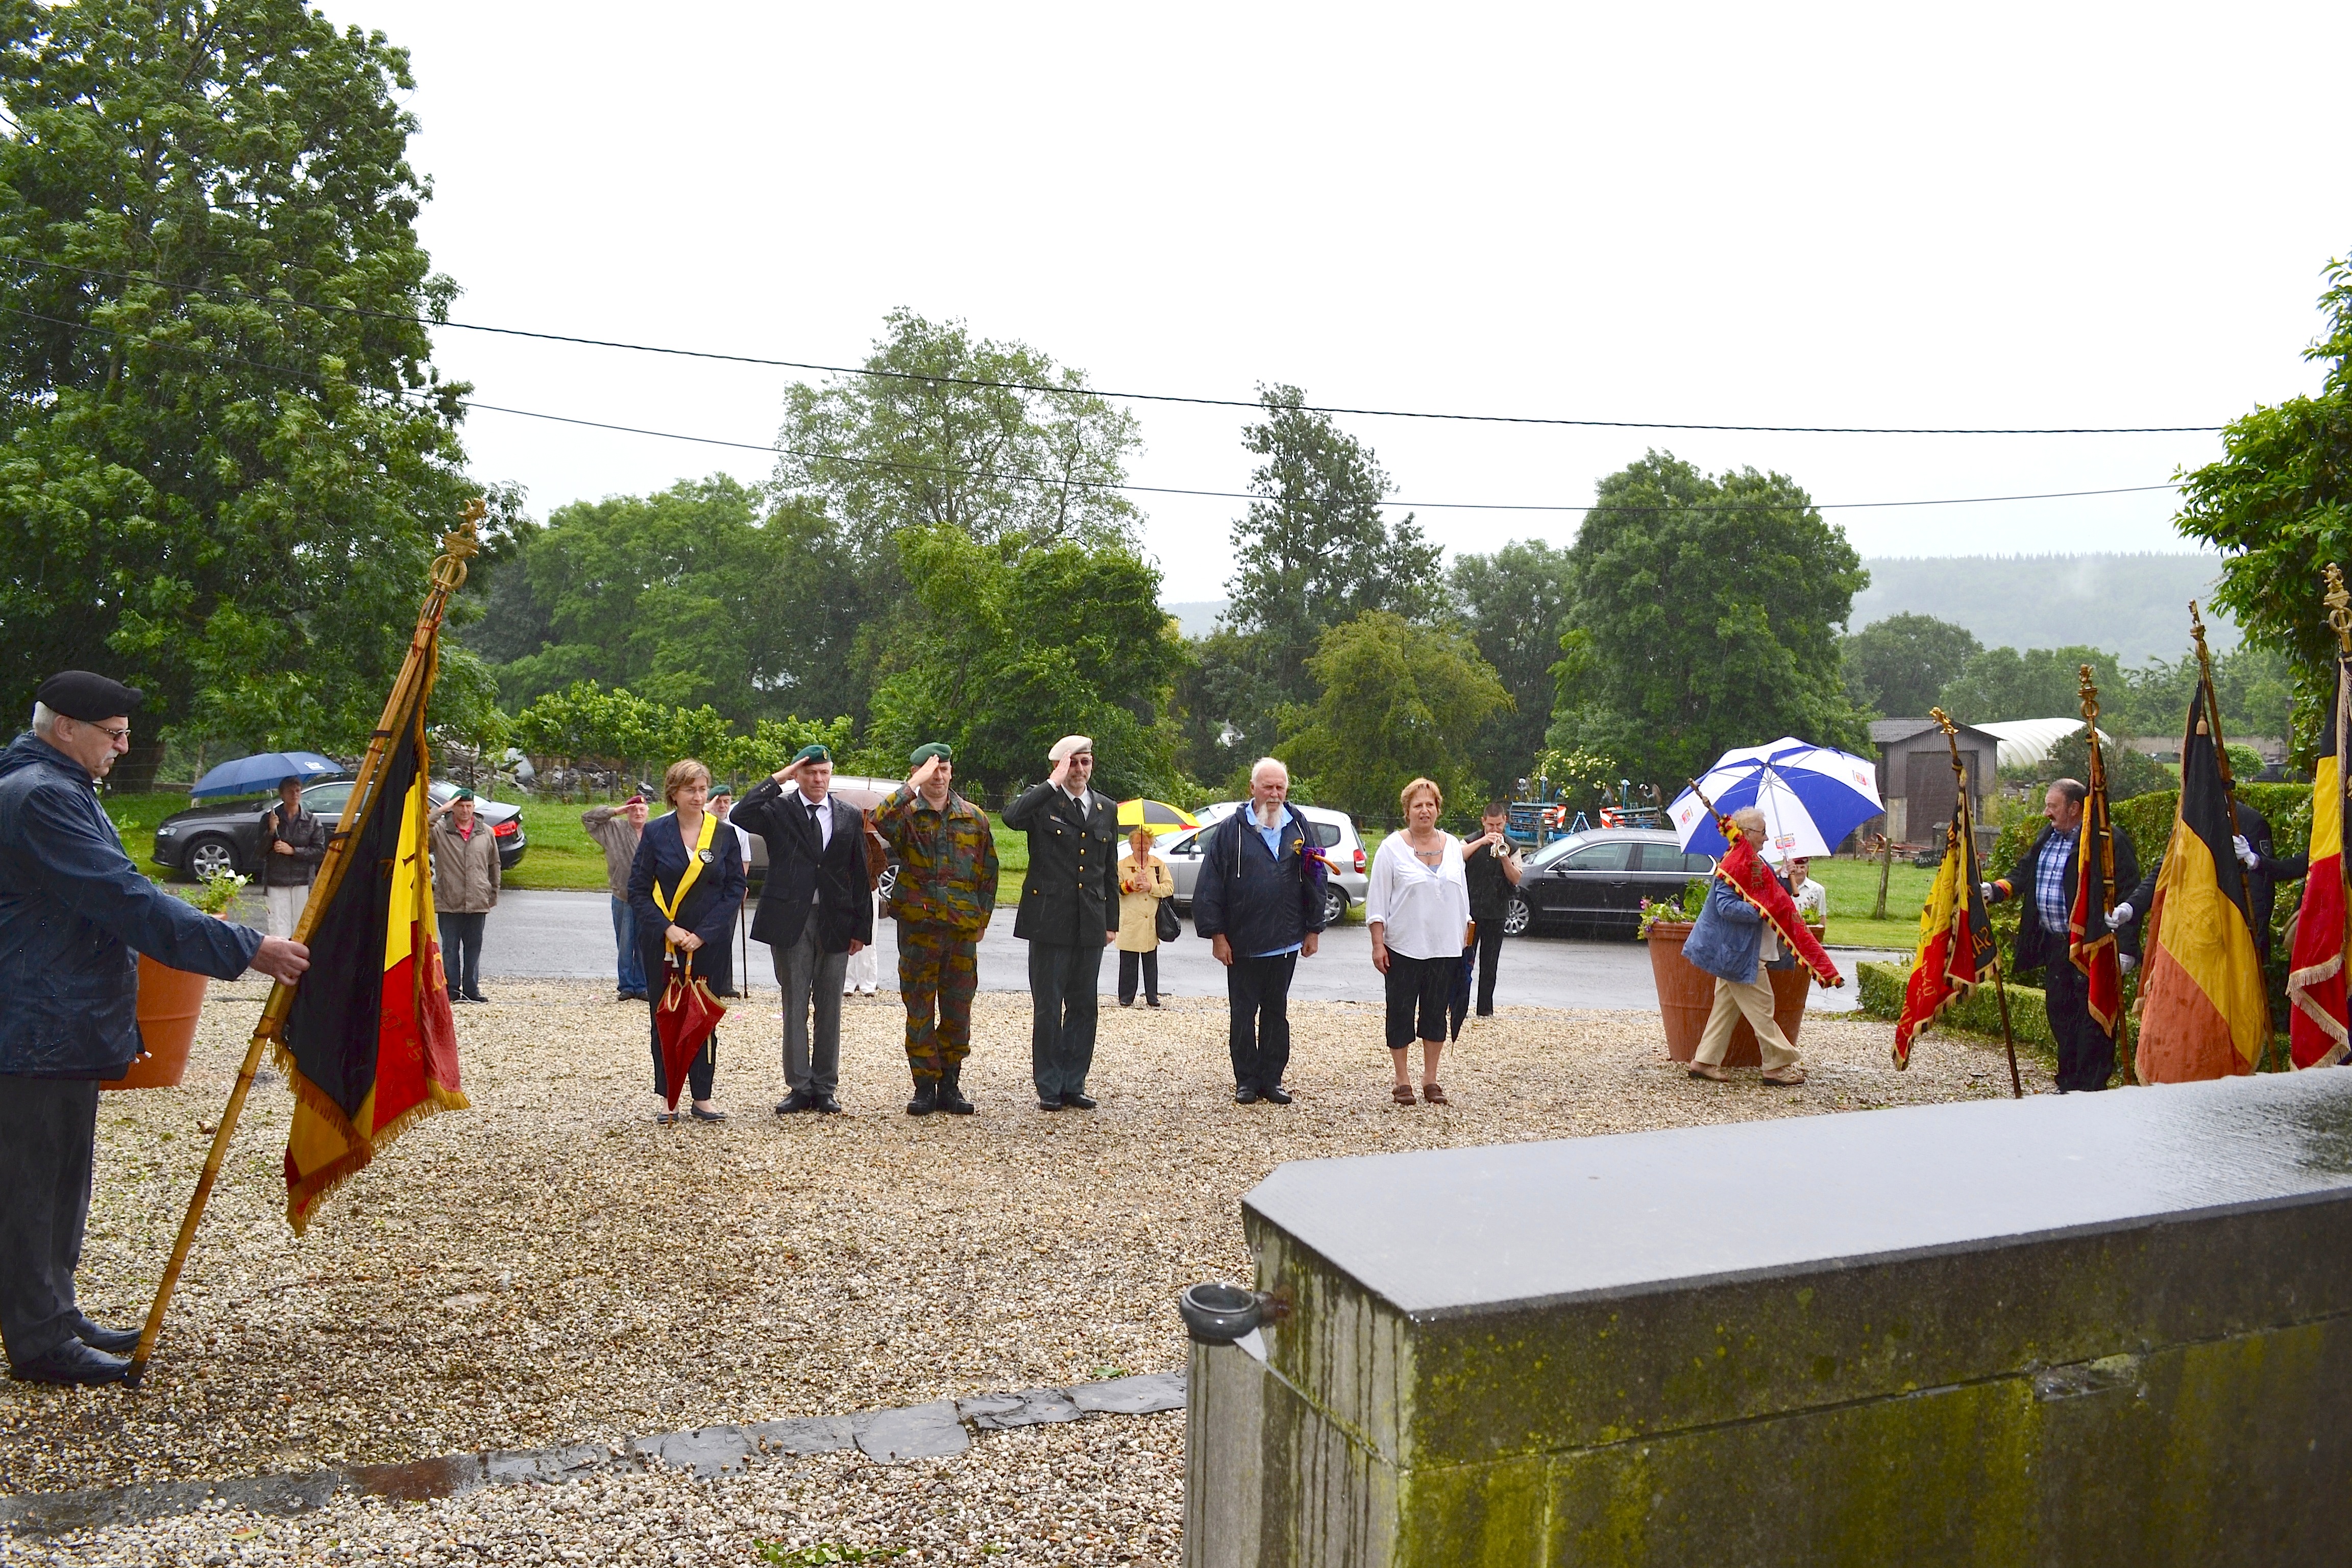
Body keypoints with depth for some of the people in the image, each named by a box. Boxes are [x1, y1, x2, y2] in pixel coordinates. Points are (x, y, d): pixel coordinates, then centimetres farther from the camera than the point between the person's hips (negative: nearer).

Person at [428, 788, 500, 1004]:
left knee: (474, 948, 10)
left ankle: (471, 989, 18)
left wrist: (493, 895, 14)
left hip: (478, 903, 2)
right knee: (450, 948, 5)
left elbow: (494, 866, 14)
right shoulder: (440, 830, -1)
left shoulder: (486, 833, 6)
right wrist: (439, 812, -19)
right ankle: (452, 990, 13)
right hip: (449, 903, -2)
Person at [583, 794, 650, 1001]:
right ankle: (627, 986, 14)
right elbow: (587, 817, 3)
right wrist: (615, 811, -5)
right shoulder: (614, 829, 3)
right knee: (624, 945, 5)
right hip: (623, 898, 0)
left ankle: (641, 986, 14)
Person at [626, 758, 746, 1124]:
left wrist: (704, 934, -10)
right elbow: (638, 889, -1)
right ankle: (667, 1098, 14)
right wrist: (667, 929, -12)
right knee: (663, 1018, 5)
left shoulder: (724, 835, 2)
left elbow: (736, 888, -1)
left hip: (708, 944, 0)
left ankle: (703, 1097, 14)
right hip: (661, 944, 0)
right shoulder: (655, 833, 1)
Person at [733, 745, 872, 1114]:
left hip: (835, 923, 2)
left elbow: (860, 875, 9)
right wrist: (776, 779, -16)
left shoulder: (850, 816, 8)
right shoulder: (778, 810, 2)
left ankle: (825, 1088, 16)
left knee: (830, 1008, 7)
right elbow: (741, 816, -19)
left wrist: (861, 928, 5)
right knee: (795, 1007, 4)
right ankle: (799, 1087, 12)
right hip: (790, 922, -2)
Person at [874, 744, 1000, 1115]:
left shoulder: (975, 818, 10)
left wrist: (982, 917, 6)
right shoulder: (907, 813, 1)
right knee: (919, 1011, 2)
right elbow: (881, 821, -24)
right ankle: (925, 1087, 11)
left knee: (958, 1011, 7)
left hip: (963, 930, 2)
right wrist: (913, 785, -23)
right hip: (918, 927, -2)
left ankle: (950, 1085, 17)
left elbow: (988, 872, 13)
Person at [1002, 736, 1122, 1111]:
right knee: (1047, 1008, 2)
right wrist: (1053, 784, -21)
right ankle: (1049, 1088, 11)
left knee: (1083, 1007, 9)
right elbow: (1012, 817, -27)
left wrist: (1112, 922, 12)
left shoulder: (1107, 810, 12)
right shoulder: (1042, 802, -2)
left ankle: (1074, 1084, 18)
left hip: (1090, 925, 4)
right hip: (1049, 921, -4)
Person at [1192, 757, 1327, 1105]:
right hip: (1242, 943, -2)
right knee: (1242, 1014, 5)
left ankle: (1272, 1080, 18)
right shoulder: (1231, 830, -4)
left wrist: (1313, 930, 7)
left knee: (1276, 1012, 11)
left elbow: (1314, 880, 9)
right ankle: (1247, 1082, 14)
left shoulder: (1299, 828, 5)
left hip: (1286, 943, 2)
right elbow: (1210, 885, -4)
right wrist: (1216, 934, -7)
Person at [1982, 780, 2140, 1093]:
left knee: (2092, 1014, -3)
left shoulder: (2110, 841, -11)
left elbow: (2128, 896, -13)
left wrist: (2125, 947, -17)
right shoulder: (2046, 837, 14)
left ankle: (2089, 1086, 3)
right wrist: (1995, 891, -3)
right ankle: (2068, 1083, 21)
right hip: (2055, 946, 8)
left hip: (2093, 946, -8)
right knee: (2059, 1011, 12)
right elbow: (2023, 873, 17)